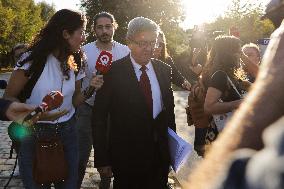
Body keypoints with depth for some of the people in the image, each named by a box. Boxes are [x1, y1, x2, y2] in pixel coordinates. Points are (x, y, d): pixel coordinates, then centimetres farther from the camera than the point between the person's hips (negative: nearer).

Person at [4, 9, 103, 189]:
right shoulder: (33, 59, -13)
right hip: (34, 134, -4)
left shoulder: (75, 65, 4)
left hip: (67, 132, 5)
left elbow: (74, 100, 9)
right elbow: (9, 98, -9)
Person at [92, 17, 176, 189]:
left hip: (160, 154, 4)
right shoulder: (113, 72, -11)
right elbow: (99, 117, -8)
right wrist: (102, 159, -9)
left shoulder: (164, 70, 3)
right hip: (126, 155, -4)